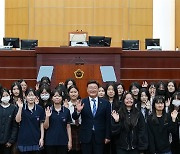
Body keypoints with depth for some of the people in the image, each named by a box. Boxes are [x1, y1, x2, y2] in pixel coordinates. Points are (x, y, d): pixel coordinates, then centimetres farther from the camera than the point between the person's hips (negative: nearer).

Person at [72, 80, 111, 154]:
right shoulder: (82, 102, 1)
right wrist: (78, 111, -23)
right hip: (86, 136, 0)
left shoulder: (105, 103, 2)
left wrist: (107, 136, 1)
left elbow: (108, 121, 4)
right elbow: (74, 118, -2)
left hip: (100, 137, 0)